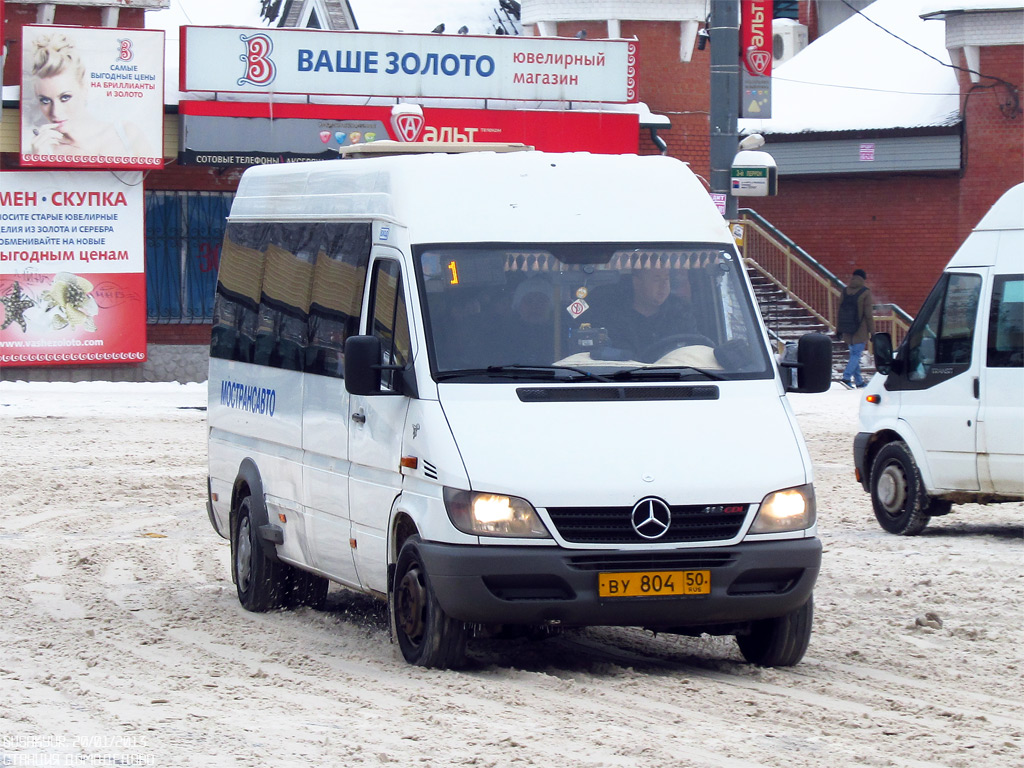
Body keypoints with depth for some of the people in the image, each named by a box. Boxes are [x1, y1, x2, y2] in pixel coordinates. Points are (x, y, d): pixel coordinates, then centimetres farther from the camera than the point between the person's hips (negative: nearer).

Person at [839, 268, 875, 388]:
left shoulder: (845, 291, 6)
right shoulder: (866, 293, -10)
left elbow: (840, 312, 9)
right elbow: (868, 315, -12)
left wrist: (839, 330, 15)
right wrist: (872, 332, -6)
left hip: (847, 332, 6)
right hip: (860, 330, -6)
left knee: (854, 354, 13)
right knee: (856, 354, -5)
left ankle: (859, 381, 18)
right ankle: (846, 378, -19)